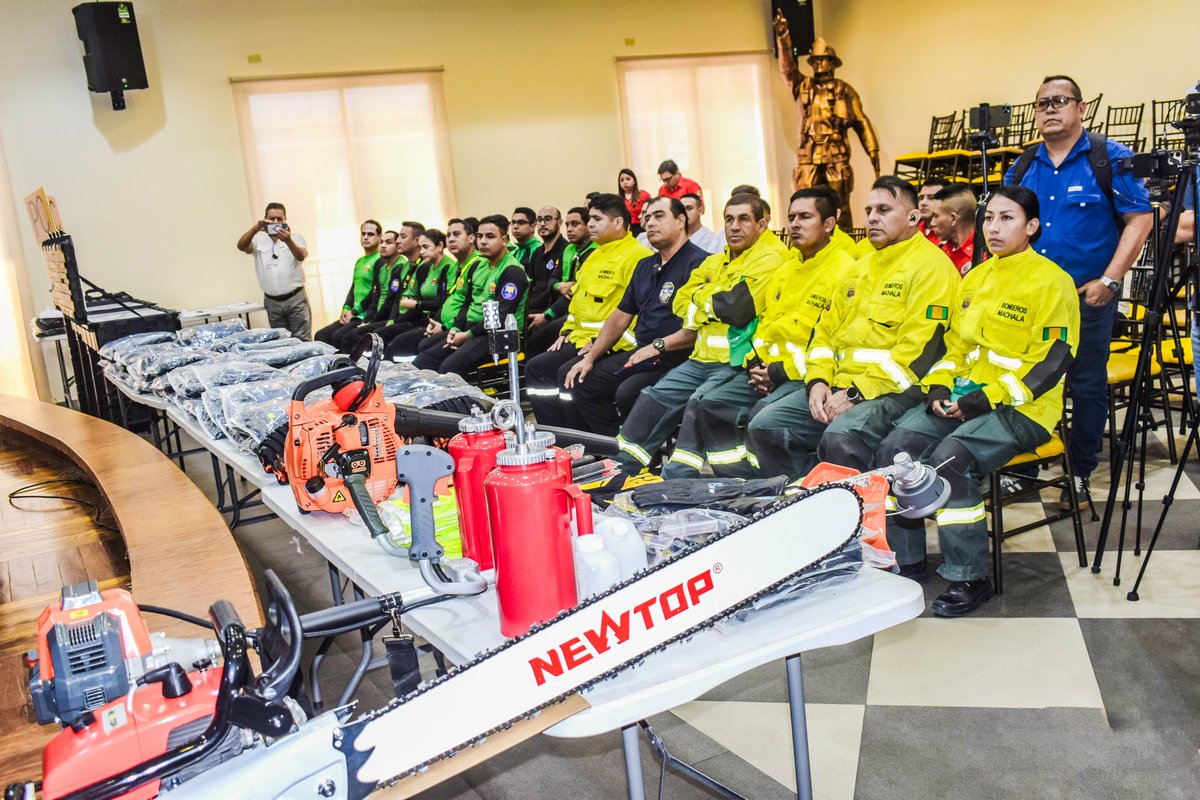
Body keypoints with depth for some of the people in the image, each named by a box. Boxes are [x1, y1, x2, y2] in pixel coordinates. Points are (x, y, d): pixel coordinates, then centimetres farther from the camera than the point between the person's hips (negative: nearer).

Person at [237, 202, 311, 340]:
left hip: (295, 299, -2)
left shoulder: (295, 238, 2)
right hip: (272, 302, 2)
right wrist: (255, 228, -31)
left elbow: (301, 256, -17)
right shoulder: (259, 240, 5)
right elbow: (241, 246, -14)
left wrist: (288, 241, -37)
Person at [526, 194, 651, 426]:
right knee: (536, 368, 3)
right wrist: (568, 331, 15)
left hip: (611, 346, -10)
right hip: (581, 339, 10)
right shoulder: (594, 256, 20)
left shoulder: (637, 256, -12)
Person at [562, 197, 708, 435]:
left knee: (627, 393, -32)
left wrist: (658, 346, -18)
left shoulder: (697, 263, -9)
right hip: (640, 354, 9)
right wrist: (590, 357, 12)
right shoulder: (645, 266, 20)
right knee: (579, 381, -1)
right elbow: (621, 316, 21)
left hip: (676, 358, -9)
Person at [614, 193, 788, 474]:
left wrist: (701, 297, 0)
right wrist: (714, 306, -3)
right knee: (652, 400, 0)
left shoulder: (770, 259, -7)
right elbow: (680, 302, 14)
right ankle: (621, 469, 5)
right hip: (703, 358, 8)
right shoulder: (715, 262, 19)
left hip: (736, 362, -8)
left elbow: (734, 305, -19)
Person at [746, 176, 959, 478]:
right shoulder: (859, 269, 22)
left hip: (893, 389, -8)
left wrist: (857, 393, -18)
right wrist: (818, 381, 1)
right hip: (838, 386, 8)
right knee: (764, 426, -5)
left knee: (840, 439, -35)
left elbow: (919, 348, -15)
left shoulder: (931, 265, -5)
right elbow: (826, 330, 21)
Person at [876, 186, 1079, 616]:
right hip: (964, 398, 7)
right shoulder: (974, 278, 16)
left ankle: (969, 578, -18)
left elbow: (1052, 360, -13)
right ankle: (907, 560, -2)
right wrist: (939, 386, 0)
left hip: (1022, 408, -7)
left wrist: (988, 398, -19)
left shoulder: (1051, 281, -7)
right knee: (896, 447, -14)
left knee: (951, 458, -31)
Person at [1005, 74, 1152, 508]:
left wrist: (1109, 281, -15)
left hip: (1088, 295, -4)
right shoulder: (1023, 167, 8)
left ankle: (1080, 476, 17)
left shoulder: (1109, 157, -5)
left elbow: (1140, 219, -8)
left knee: (1087, 386, 4)